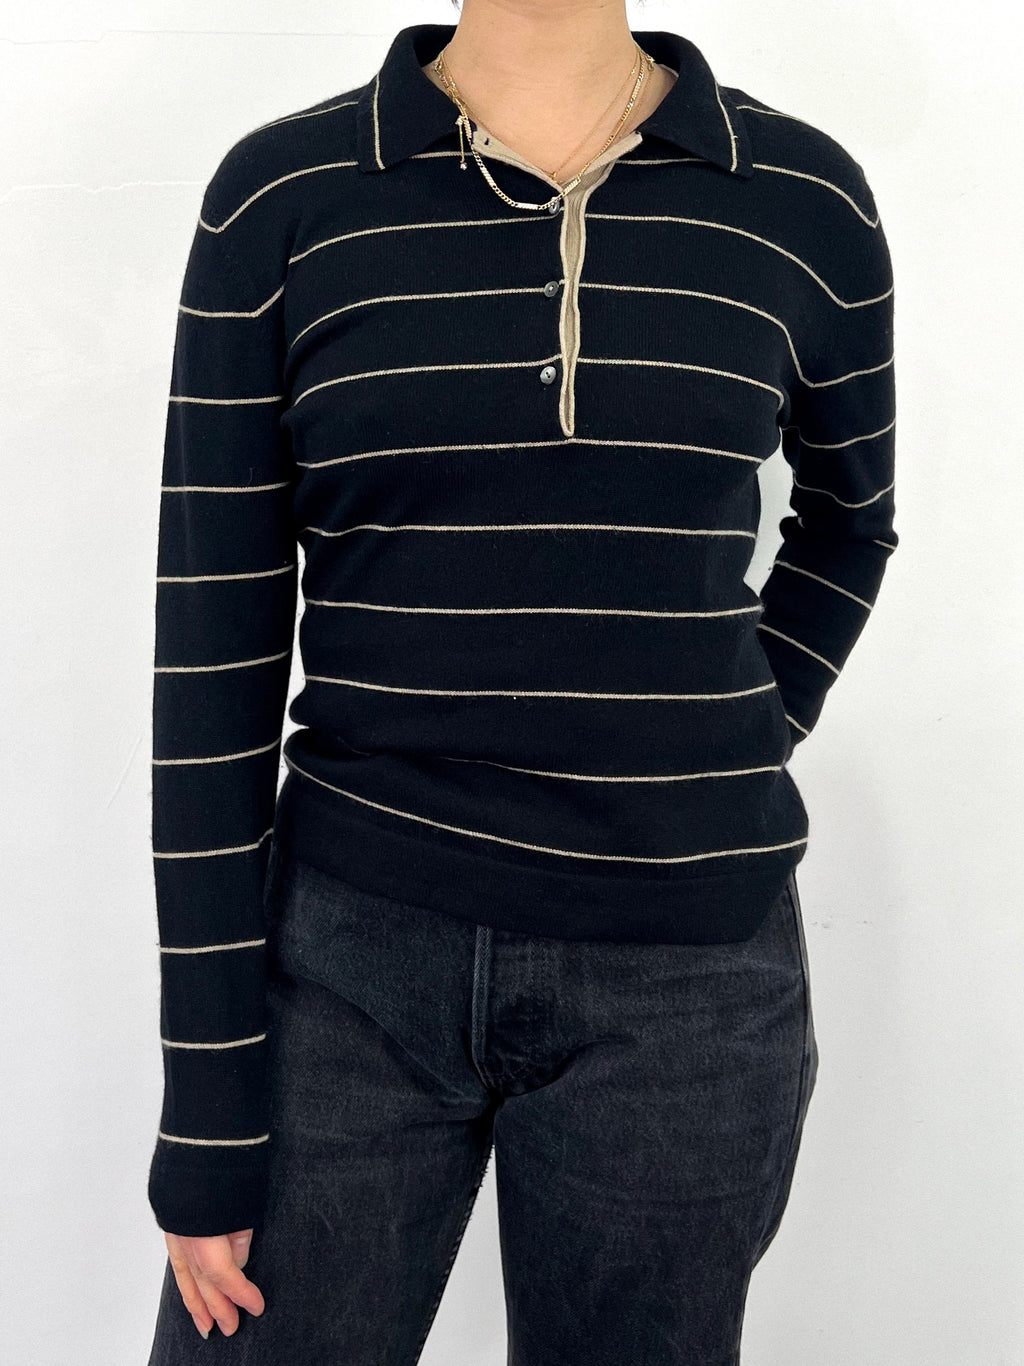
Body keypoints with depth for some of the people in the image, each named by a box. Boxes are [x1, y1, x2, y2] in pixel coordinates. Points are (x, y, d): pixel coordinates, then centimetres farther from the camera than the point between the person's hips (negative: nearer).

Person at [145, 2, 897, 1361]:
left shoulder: (804, 199, 0)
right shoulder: (279, 196, -3)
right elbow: (216, 645, -5)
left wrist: (731, 766, 4)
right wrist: (208, 1097, -5)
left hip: (682, 978, 1)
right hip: (354, 946, 0)